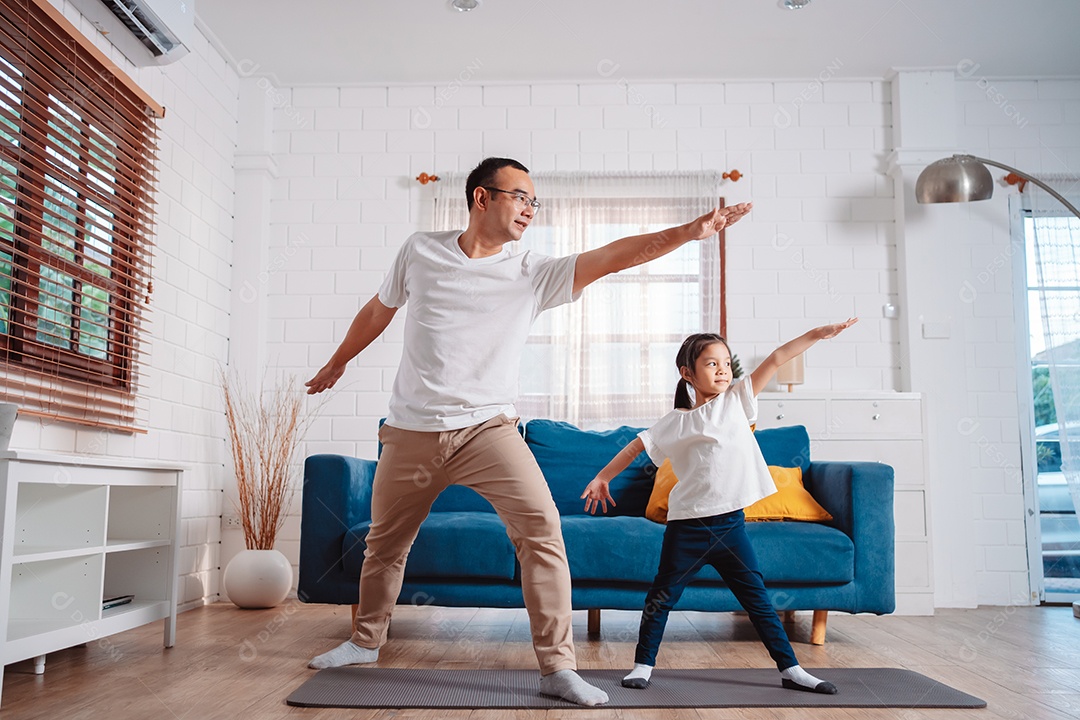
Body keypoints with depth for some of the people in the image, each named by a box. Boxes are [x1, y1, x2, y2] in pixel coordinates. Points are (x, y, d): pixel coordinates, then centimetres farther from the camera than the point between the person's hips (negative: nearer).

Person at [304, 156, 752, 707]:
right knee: (384, 543, 15)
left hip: (486, 428, -1)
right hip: (411, 431, 2)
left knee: (541, 526, -19)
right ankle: (365, 641, 41)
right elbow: (377, 311, 16)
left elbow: (613, 255, -14)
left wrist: (689, 231, -25)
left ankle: (557, 668, -9)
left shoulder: (533, 274, -2)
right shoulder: (419, 251, 1)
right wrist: (336, 363, 28)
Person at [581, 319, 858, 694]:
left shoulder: (736, 399, 5)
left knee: (757, 597, 9)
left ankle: (790, 669, 19)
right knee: (662, 596, 6)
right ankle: (643, 664, 21)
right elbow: (637, 446, 8)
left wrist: (817, 333, -6)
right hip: (687, 525, -2)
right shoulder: (676, 422, 0)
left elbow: (775, 359, 0)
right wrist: (601, 478, 11)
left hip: (731, 523, 2)